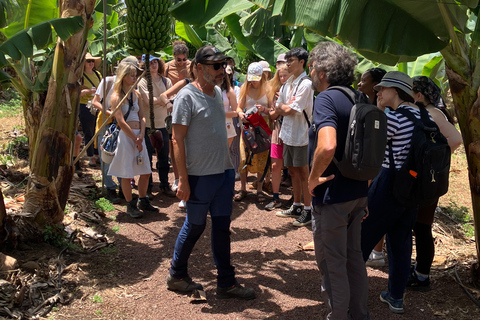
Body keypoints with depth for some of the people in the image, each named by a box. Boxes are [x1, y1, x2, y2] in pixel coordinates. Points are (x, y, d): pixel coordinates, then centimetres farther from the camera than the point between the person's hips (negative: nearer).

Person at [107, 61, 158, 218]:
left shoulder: (136, 94, 11)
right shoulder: (116, 97, -8)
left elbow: (142, 117, 8)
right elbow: (121, 122, -13)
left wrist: (141, 135, -7)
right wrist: (135, 140, -12)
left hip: (139, 135, 6)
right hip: (126, 136, -6)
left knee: (145, 171, 10)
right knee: (127, 174, 2)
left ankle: (143, 201, 28)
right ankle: (130, 205, 16)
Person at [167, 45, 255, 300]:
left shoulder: (217, 92, 10)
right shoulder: (187, 96, -13)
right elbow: (177, 140, -16)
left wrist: (229, 166, 16)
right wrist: (183, 179, -19)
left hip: (224, 172, 7)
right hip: (200, 176, -7)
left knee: (222, 227, 11)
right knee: (195, 226, 7)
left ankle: (226, 283, 22)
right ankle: (176, 276, 29)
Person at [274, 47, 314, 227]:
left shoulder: (305, 84, -14)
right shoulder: (288, 83, 12)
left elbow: (290, 110, -18)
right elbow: (279, 110, 14)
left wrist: (281, 107, 1)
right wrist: (287, 108, -6)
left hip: (301, 135, -8)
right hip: (288, 133, 8)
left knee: (303, 173, -1)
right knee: (293, 171, 14)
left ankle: (308, 210, 8)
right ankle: (296, 207, 26)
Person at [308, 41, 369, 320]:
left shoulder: (327, 99, -18)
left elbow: (327, 146, -35)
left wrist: (313, 178, -19)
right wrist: (365, 186, 19)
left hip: (333, 196, -8)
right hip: (358, 193, 9)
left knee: (332, 264, 7)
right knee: (354, 256, 21)